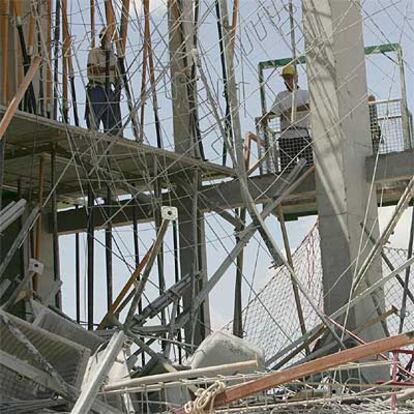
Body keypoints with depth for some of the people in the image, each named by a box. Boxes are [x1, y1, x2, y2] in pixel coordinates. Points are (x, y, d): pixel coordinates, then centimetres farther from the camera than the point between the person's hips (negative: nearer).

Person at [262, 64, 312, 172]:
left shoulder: (304, 93, 14)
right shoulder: (281, 96, 21)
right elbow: (273, 112, 8)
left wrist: (293, 109, -13)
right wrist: (266, 117, -14)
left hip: (302, 136, -2)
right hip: (285, 137, 2)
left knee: (308, 166, -9)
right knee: (287, 169, -6)